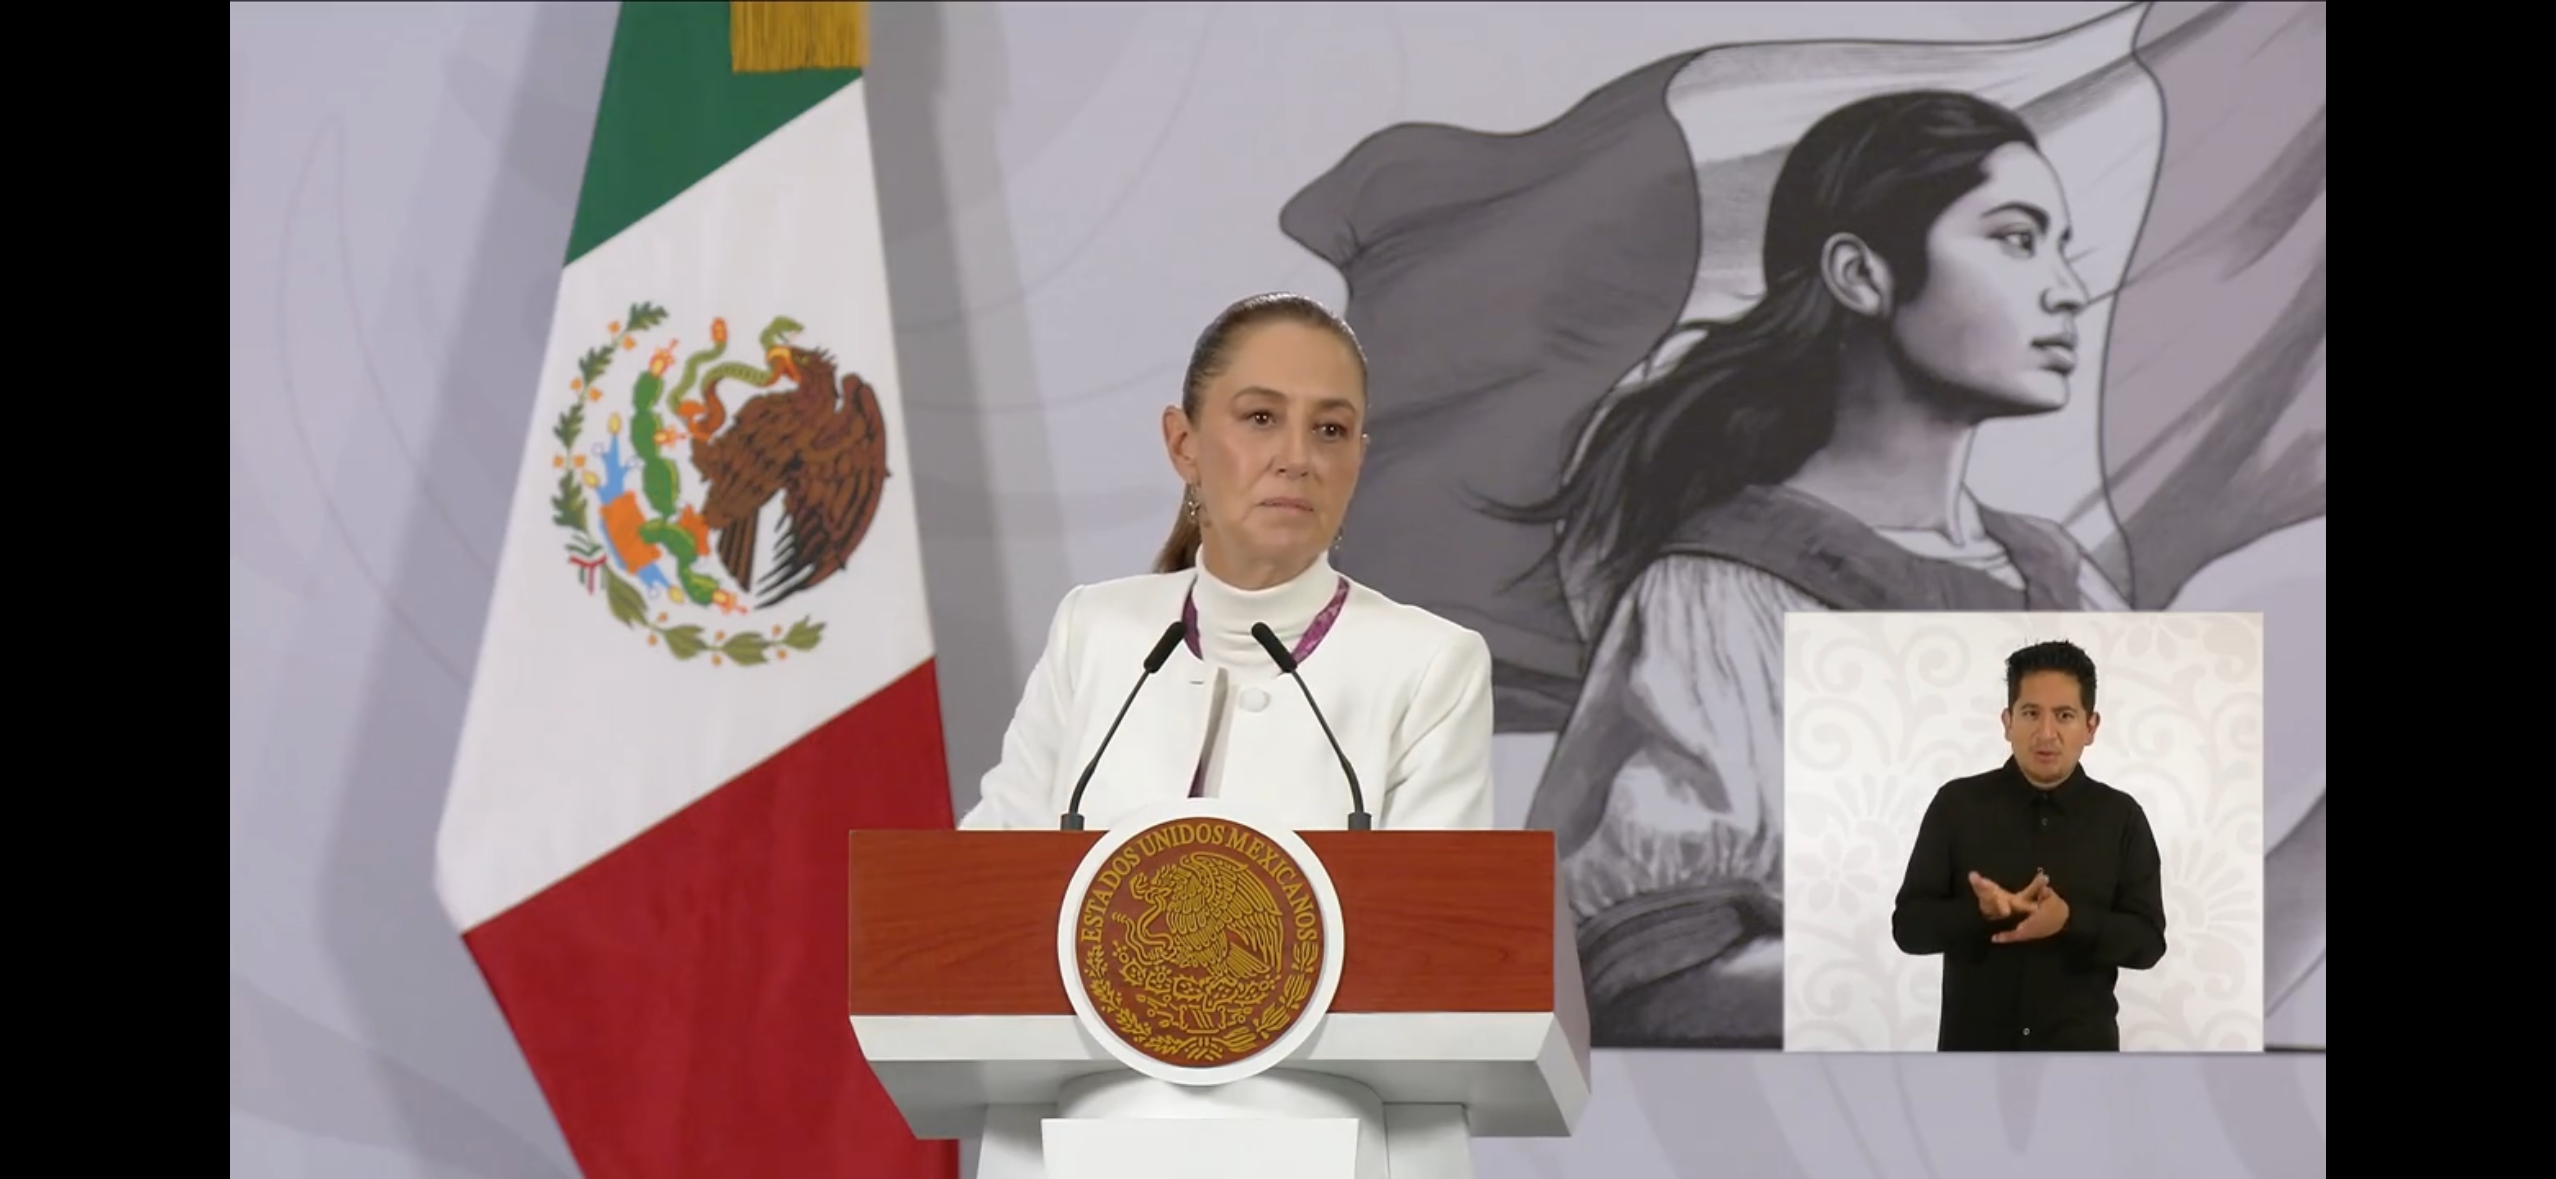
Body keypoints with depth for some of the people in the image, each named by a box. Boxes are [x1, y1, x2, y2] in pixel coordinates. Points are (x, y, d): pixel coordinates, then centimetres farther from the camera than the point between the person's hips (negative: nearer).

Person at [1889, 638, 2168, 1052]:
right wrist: (1981, 912, -22)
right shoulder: (1957, 806, 1)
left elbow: (2147, 940, -1)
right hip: (1975, 1057, 0)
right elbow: (1909, 925, -1)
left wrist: (2070, 920, -21)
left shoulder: (2120, 818, 2)